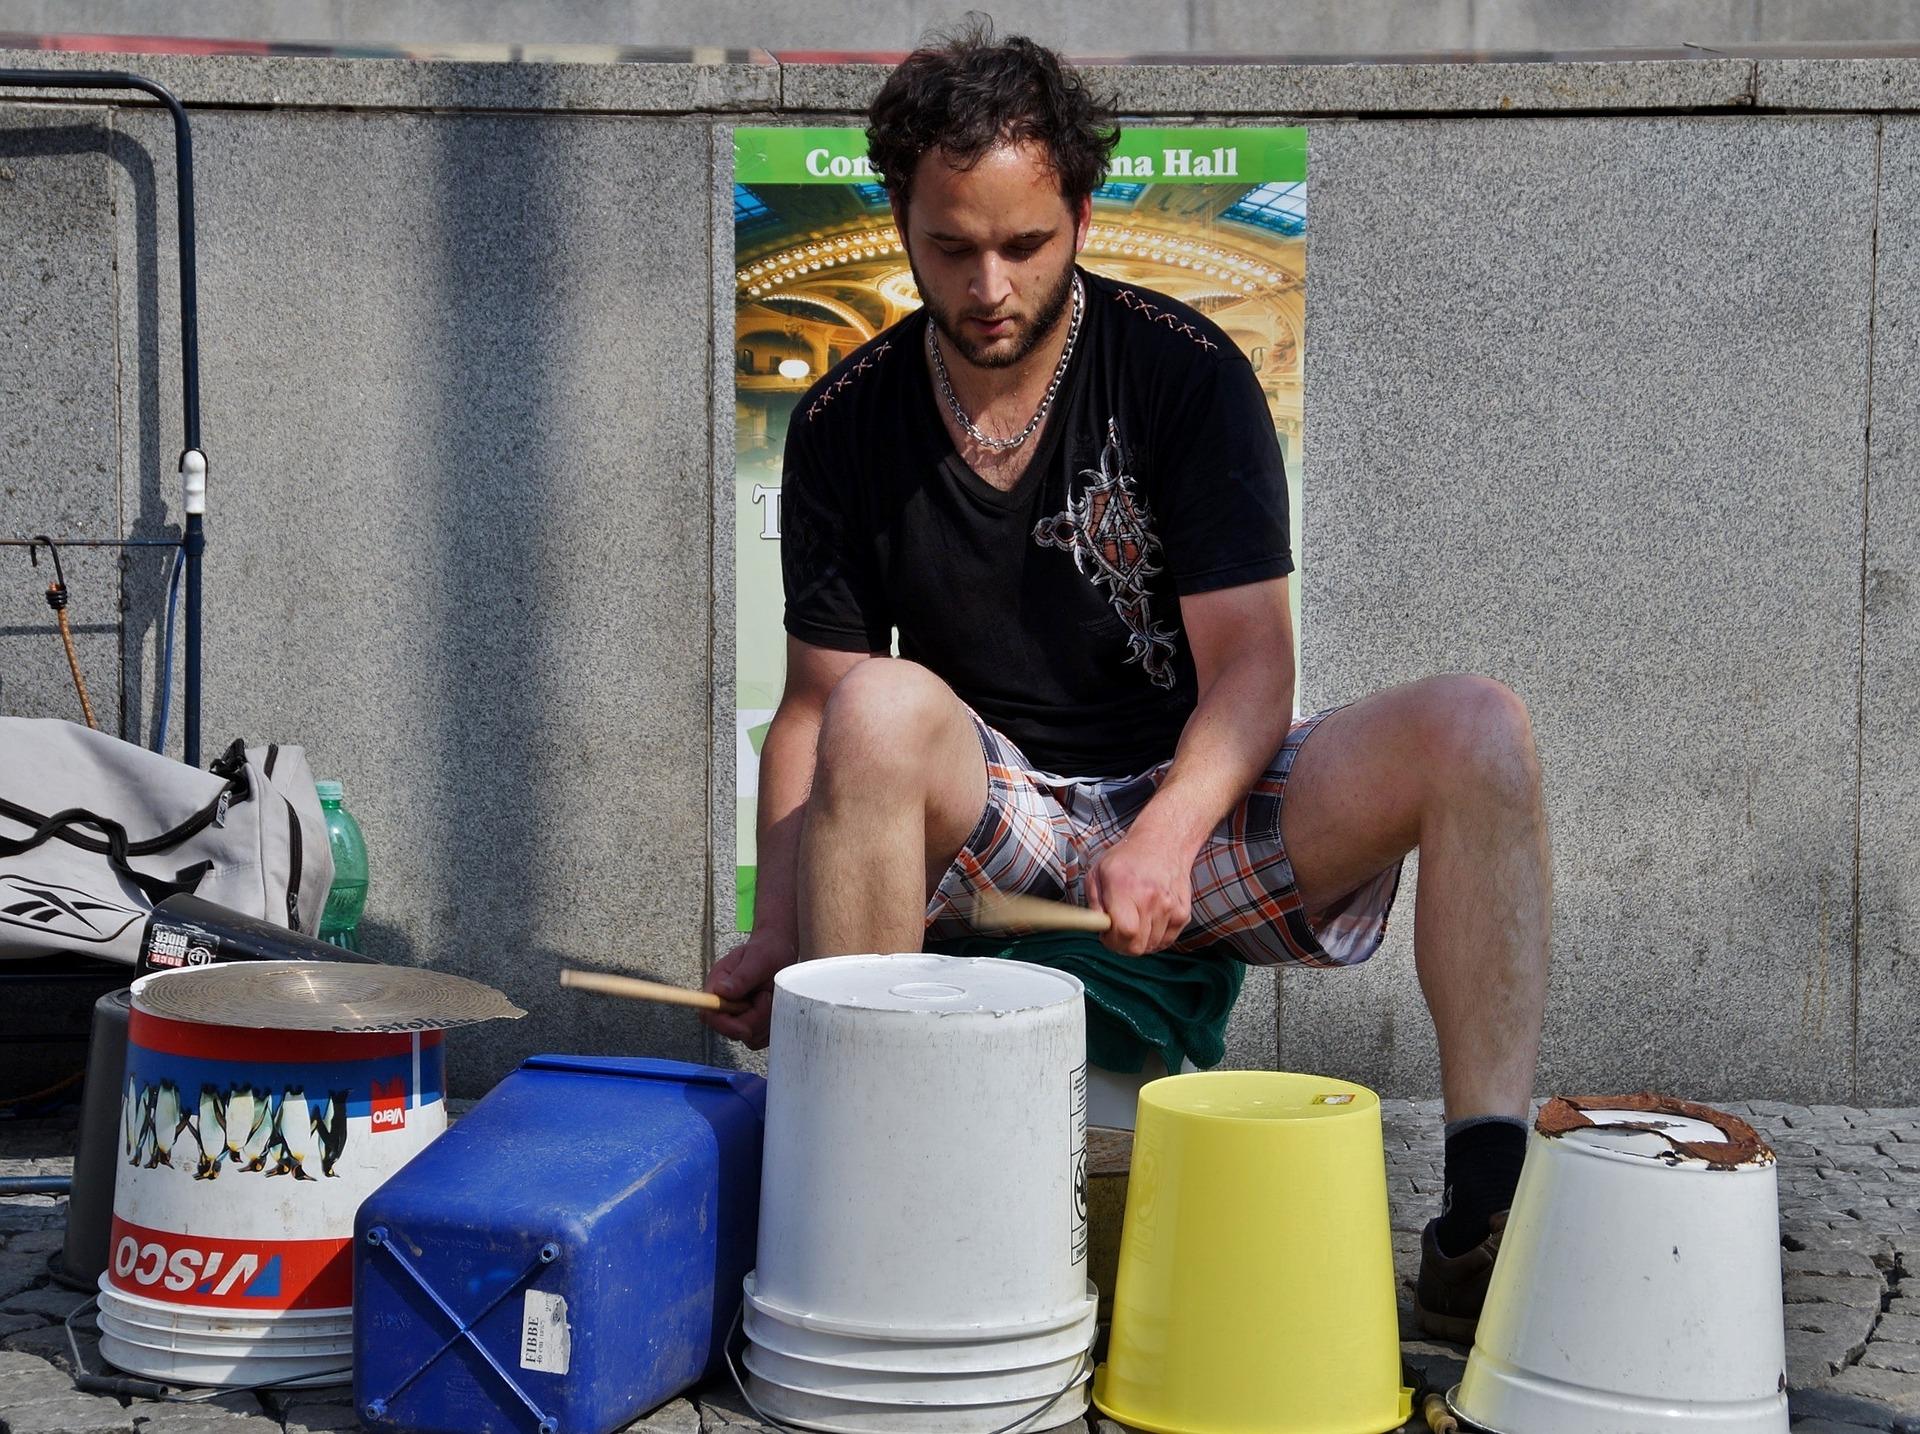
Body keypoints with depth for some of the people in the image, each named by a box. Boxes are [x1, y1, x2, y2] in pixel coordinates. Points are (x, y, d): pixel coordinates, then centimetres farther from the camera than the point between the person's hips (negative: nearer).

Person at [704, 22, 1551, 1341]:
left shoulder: (1185, 375, -7)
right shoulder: (848, 423, -1)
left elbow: (1251, 665, -14)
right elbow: (814, 702, 0)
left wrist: (1167, 838, -33)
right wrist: (779, 934, -15)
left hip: (1195, 806, 0)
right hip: (987, 830, 0)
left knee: (1475, 729, -25)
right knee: (885, 709, -33)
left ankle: (1483, 1218, -28)